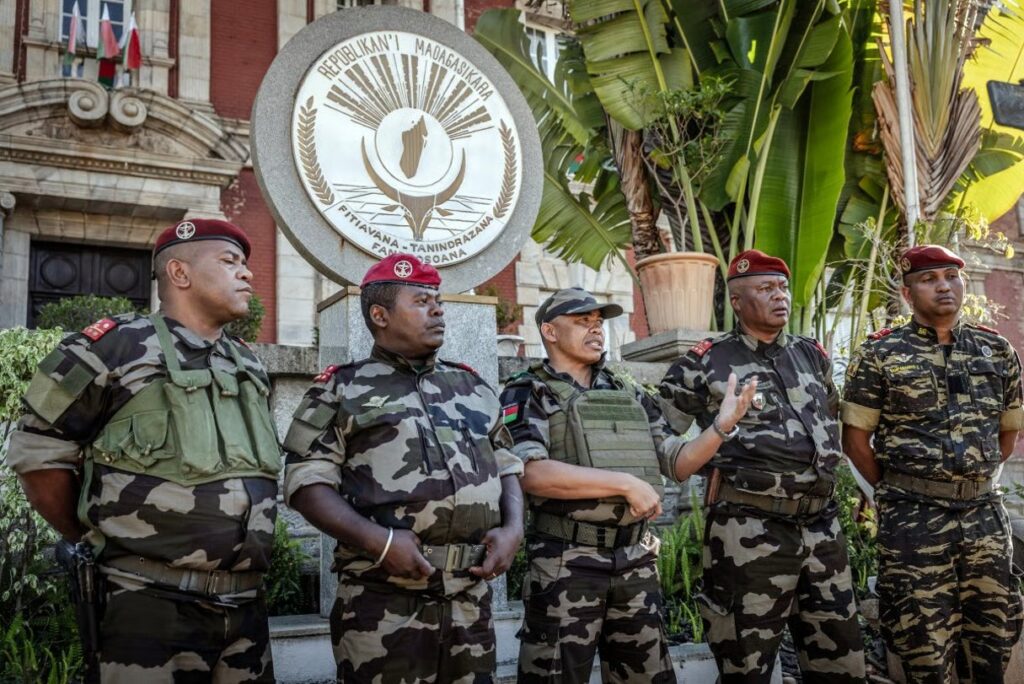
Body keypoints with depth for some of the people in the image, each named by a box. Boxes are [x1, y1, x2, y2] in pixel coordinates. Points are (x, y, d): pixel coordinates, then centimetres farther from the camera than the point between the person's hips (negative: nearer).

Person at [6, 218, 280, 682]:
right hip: (153, 608, -6)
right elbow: (37, 451, -4)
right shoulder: (119, 346, -8)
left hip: (245, 606, 7)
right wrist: (91, 538, 4)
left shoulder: (250, 366, 14)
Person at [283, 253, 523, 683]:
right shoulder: (342, 389, 4)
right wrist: (376, 539, -17)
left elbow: (507, 466, 21)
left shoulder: (472, 385, 18)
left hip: (472, 598, 5)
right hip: (385, 600, -4)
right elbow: (307, 482, -4)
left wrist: (513, 528, 2)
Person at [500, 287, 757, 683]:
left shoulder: (630, 394, 14)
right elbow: (530, 473, -20)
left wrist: (721, 427, -5)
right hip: (566, 563, -5)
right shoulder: (528, 394, -4)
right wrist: (625, 483, -21)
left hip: (636, 560, 6)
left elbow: (678, 464, 13)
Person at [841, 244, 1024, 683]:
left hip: (986, 513, 4)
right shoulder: (880, 355, -4)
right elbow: (855, 438, -2)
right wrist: (898, 494, 2)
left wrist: (975, 481, 13)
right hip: (913, 518, -4)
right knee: (925, 647, 3)